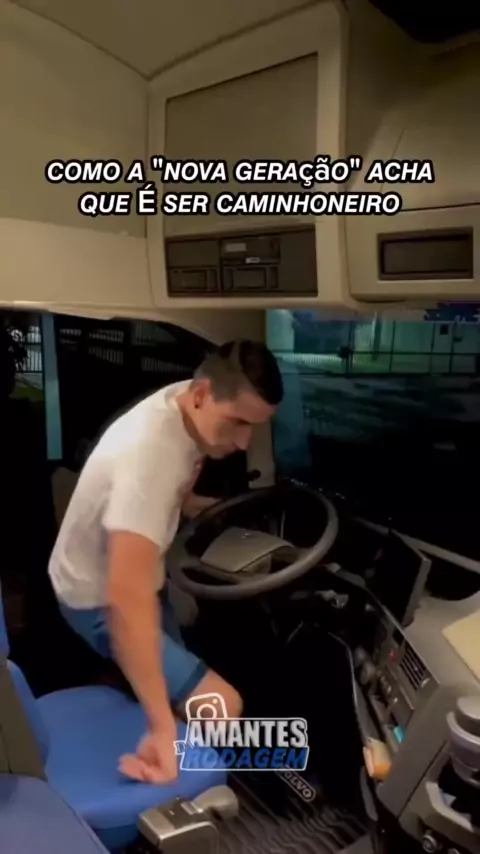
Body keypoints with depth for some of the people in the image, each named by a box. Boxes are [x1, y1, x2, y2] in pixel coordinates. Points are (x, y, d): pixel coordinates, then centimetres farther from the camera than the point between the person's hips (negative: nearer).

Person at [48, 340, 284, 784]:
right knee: (223, 706, -12)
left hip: (128, 576, 9)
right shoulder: (151, 451, -38)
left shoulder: (188, 406, -12)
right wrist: (163, 727, -44)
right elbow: (127, 599, -45)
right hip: (99, 599, -8)